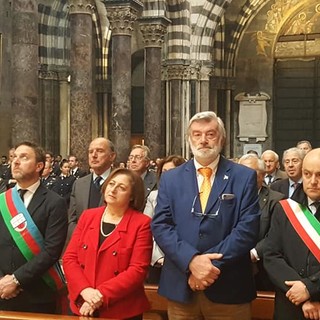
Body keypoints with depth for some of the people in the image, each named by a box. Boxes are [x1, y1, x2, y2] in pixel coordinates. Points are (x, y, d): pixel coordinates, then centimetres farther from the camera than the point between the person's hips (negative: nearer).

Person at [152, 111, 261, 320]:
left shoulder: (244, 177, 0)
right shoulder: (171, 178, 6)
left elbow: (248, 228, -8)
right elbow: (160, 225, -2)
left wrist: (213, 264, -16)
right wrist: (191, 260, -17)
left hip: (228, 288, -1)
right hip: (181, 286, 2)